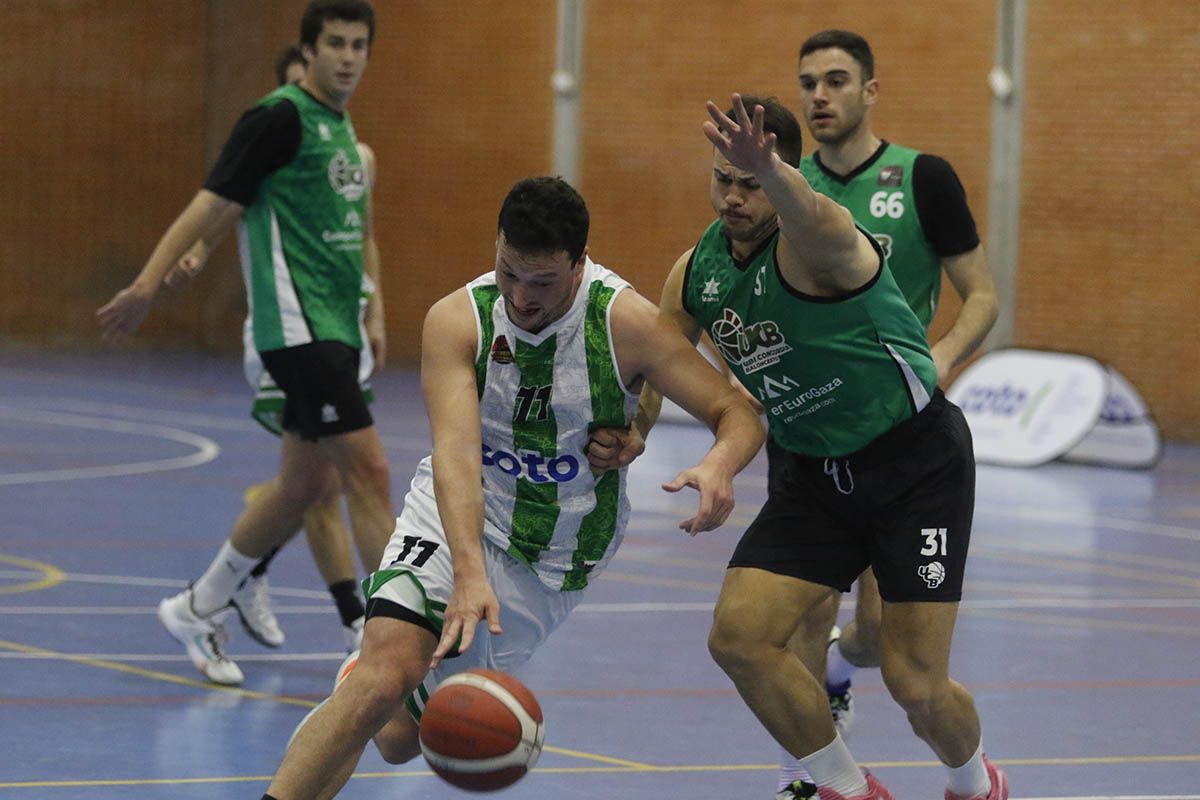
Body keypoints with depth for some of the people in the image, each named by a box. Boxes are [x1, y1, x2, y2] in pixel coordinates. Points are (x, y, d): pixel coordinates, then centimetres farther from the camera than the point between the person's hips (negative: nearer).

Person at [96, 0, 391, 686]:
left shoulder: (341, 127, 16)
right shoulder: (281, 117, -10)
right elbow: (215, 204, -13)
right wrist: (148, 285, -20)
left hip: (335, 329, 9)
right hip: (298, 327, -9)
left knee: (306, 483, 13)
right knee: (369, 471, -13)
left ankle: (200, 609, 27)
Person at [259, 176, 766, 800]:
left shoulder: (626, 322, -16)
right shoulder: (457, 320, -17)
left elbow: (740, 415, -14)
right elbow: (455, 452, -29)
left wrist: (719, 464, -40)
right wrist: (469, 573, -45)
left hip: (552, 562, 1)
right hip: (456, 524, -1)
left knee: (399, 738, 7)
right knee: (383, 682, -28)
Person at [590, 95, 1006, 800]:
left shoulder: (815, 243, -24)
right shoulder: (696, 273, -2)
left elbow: (808, 214, -51)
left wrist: (770, 171, -73)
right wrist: (632, 433, -7)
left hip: (918, 459, -6)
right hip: (812, 472, 6)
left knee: (916, 684, -7)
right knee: (739, 636, -10)